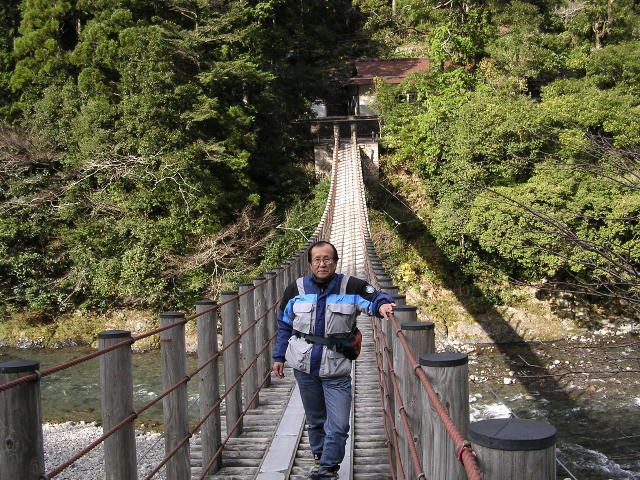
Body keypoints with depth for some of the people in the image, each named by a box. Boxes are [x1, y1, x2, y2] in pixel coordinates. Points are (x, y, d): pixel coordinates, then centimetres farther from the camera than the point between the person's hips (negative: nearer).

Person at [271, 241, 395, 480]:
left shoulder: (351, 287, -6)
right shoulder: (296, 290, 2)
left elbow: (374, 297, -1)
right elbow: (284, 325, 11)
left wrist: (382, 305, -26)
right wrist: (279, 357, 11)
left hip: (337, 370, -2)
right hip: (304, 367, 2)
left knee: (338, 424, -5)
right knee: (315, 420, 18)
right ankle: (320, 458, 35)